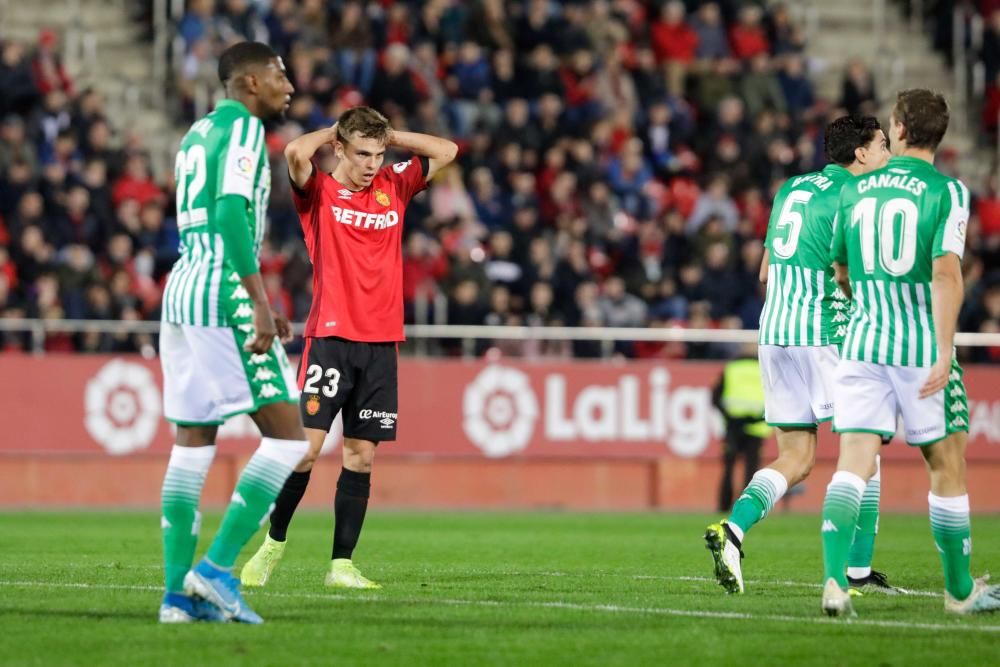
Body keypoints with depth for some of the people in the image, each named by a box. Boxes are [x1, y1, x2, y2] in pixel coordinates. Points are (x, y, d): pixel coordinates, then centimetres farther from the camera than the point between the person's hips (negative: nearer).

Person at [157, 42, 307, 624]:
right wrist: (259, 304, -22)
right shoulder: (244, 128, -6)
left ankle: (178, 592, 4)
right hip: (224, 297, -9)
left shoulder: (197, 134, 21)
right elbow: (232, 214, -19)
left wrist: (256, 306, 26)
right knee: (287, 437, -7)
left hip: (181, 292, 9)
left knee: (193, 444, 8)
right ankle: (218, 568, -13)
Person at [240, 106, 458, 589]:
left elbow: (446, 151, 14)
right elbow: (295, 152, -20)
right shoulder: (319, 192, -1)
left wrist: (389, 136, 8)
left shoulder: (393, 188, 12)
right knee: (307, 445, -10)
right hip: (330, 336, -4)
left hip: (380, 342, 4)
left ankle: (342, 565, 6)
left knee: (362, 455, 3)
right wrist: (333, 132, -2)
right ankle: (274, 543, 7)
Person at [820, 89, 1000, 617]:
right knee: (947, 469, 11)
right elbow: (946, 272, -17)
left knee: (853, 464, -4)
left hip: (862, 341, 3)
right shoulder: (947, 192, -5)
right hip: (921, 345, -3)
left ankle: (834, 578, -23)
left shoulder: (854, 191, 8)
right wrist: (944, 353, -20)